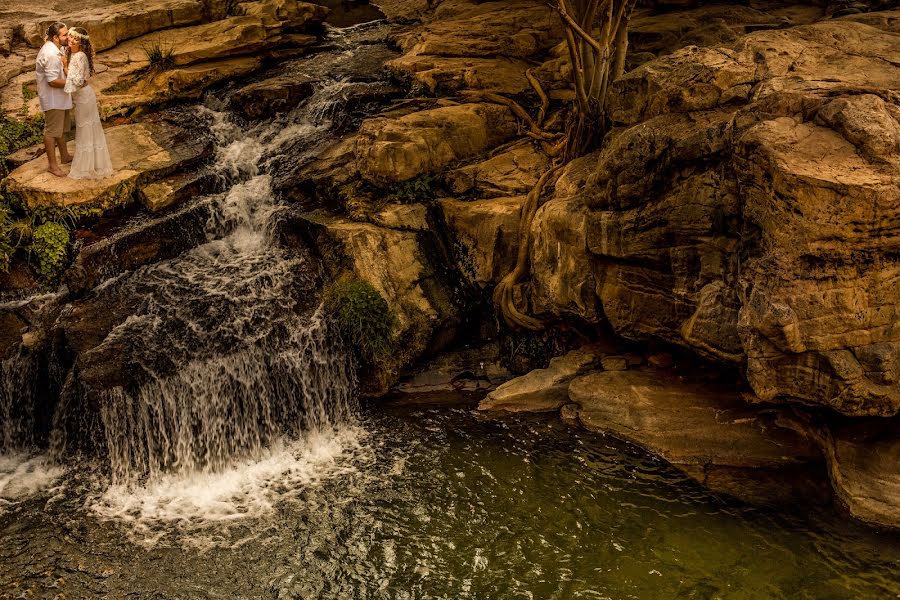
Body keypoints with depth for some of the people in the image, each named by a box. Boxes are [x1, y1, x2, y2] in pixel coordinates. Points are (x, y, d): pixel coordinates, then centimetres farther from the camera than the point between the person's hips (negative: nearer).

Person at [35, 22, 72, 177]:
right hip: (52, 99, -10)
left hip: (59, 97, 10)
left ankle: (65, 156, 38)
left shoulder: (55, 49, 5)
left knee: (61, 128, 23)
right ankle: (52, 164, 7)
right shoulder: (51, 55, -27)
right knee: (51, 131, 0)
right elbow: (53, 81, -28)